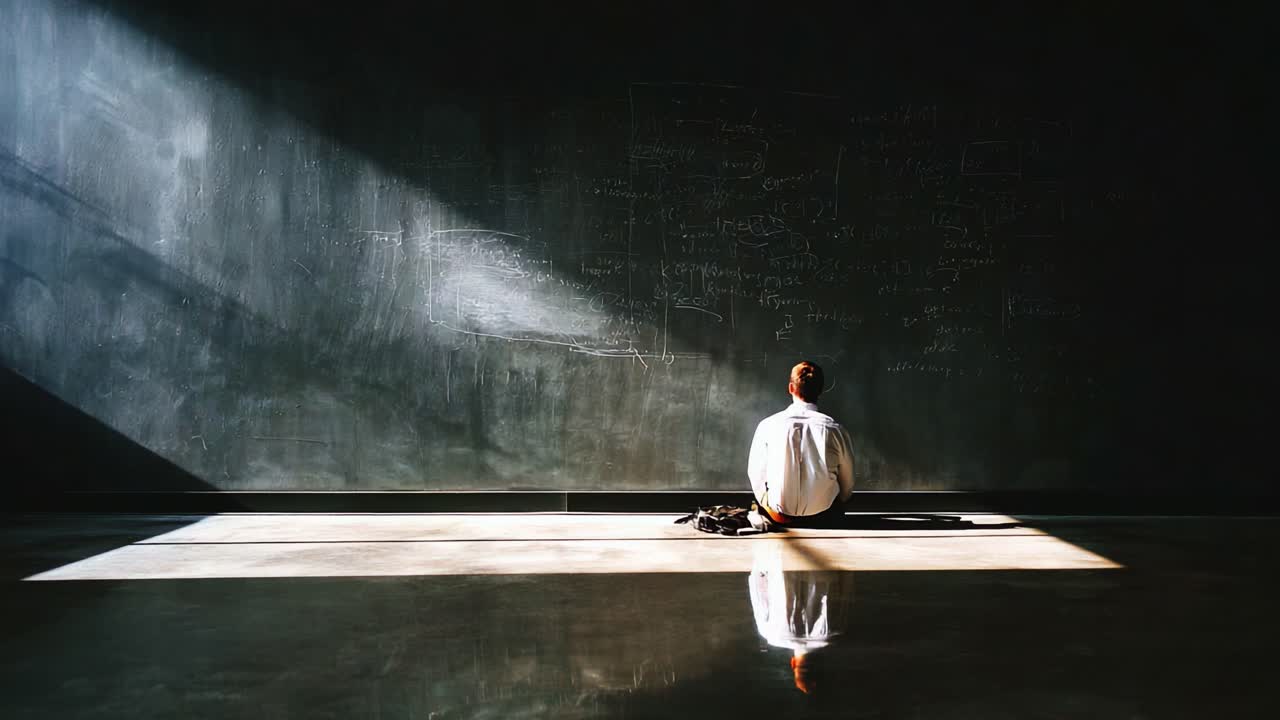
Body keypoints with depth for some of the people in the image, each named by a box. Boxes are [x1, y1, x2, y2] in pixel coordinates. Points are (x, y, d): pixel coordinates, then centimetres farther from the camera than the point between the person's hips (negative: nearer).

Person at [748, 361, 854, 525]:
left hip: (779, 516, 0)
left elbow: (756, 474, 2)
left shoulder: (768, 426, -9)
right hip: (822, 516, 0)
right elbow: (847, 485, 2)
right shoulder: (835, 430, -9)